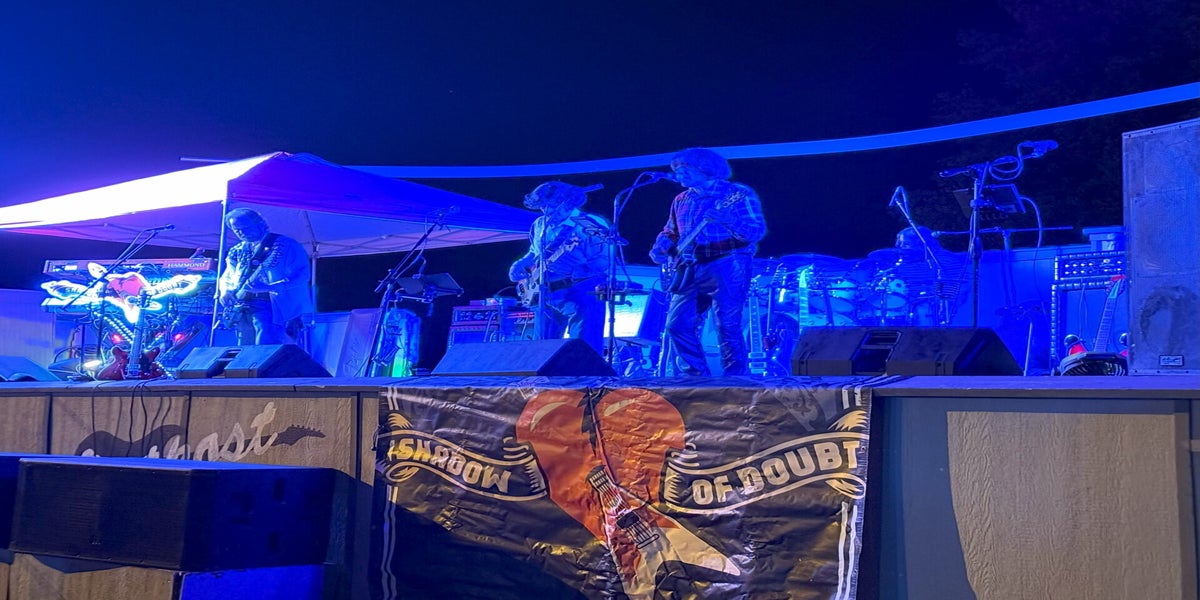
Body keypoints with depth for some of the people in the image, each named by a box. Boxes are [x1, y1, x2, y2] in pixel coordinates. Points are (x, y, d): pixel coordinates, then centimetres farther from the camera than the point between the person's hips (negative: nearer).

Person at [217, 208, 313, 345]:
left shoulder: (285, 245, -1)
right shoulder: (237, 251, 20)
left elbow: (303, 275, -10)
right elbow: (225, 277, 26)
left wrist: (270, 287, -23)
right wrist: (225, 291, 1)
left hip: (271, 306, -7)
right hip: (242, 308, 7)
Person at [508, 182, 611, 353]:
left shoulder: (592, 225, -8)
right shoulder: (539, 226, 13)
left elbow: (606, 264, -13)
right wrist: (521, 263, 9)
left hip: (582, 293, -6)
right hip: (547, 294, 6)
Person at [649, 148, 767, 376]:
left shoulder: (739, 194, -2)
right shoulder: (682, 200, 17)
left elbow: (758, 231, -11)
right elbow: (670, 233, 26)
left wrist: (727, 220, -27)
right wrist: (661, 248, 4)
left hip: (727, 268, -6)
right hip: (690, 270, 6)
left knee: (727, 328, -8)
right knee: (677, 325, 0)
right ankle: (696, 378, 11)